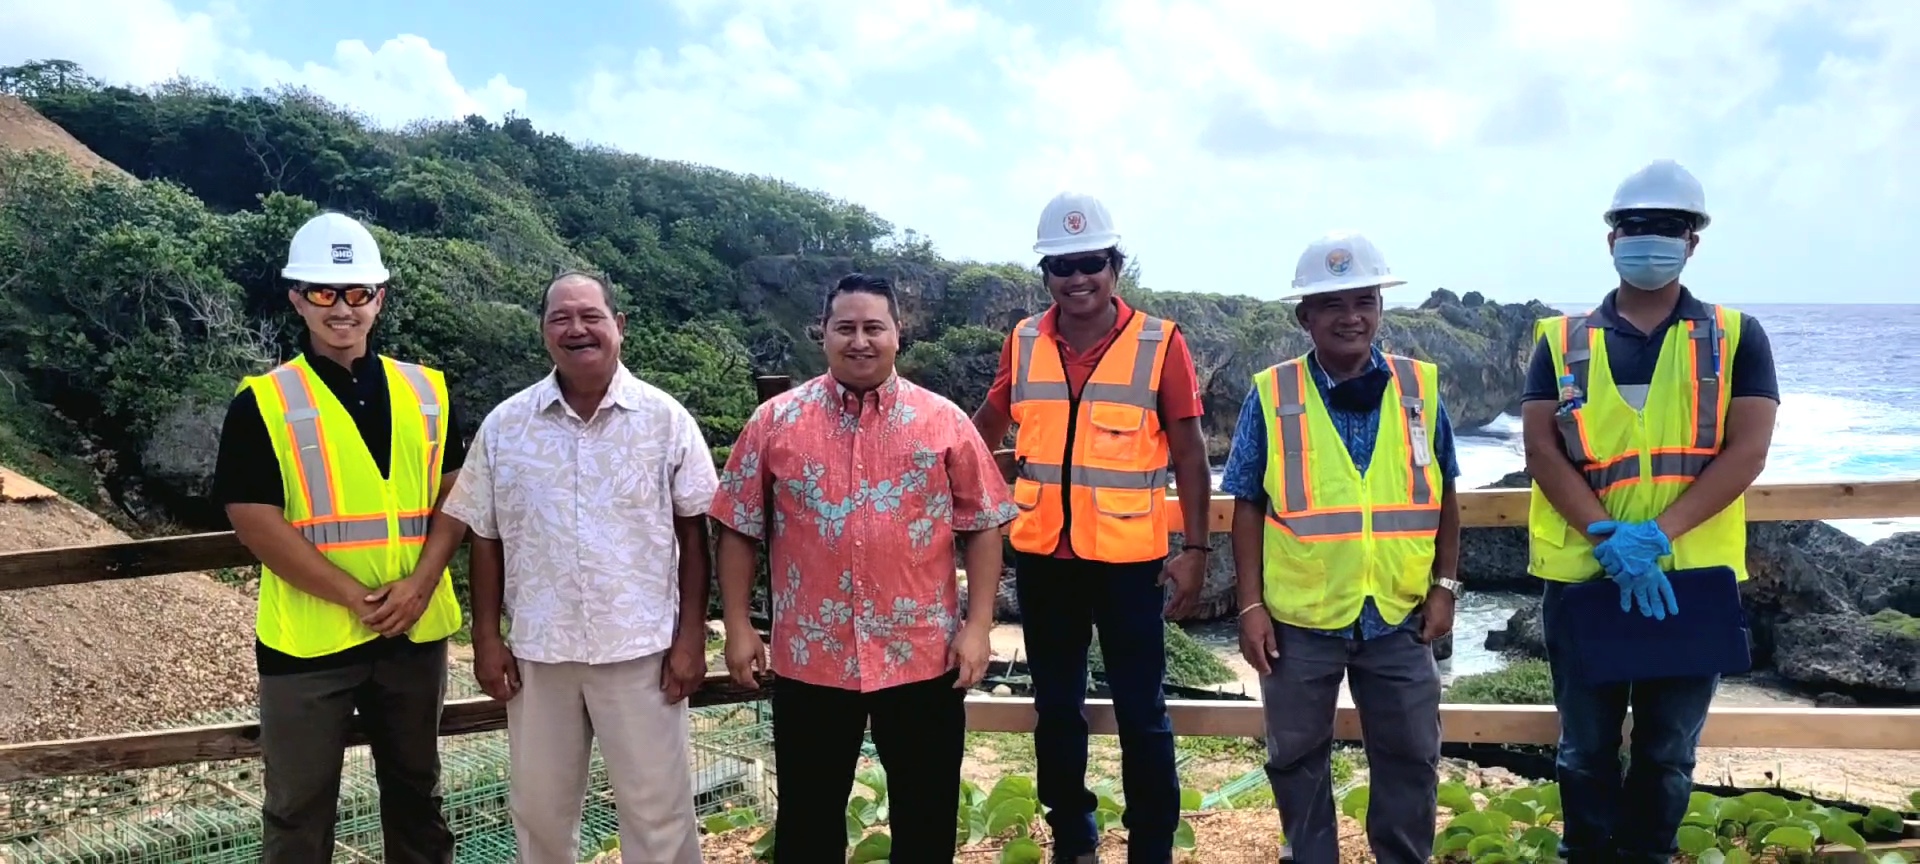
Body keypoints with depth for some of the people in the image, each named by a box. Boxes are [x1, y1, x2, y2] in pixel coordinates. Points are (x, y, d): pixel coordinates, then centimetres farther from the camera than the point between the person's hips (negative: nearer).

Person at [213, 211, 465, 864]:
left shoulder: (425, 392, 6)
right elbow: (255, 522, -10)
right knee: (299, 809, 9)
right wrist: (353, 595, -16)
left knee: (416, 791, 17)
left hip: (415, 630, 3)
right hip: (309, 638, -3)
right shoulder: (263, 402, -4)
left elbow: (452, 494, 5)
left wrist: (422, 584, -11)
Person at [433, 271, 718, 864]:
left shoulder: (665, 419, -4)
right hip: (537, 650, 3)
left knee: (658, 810, 6)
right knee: (539, 809, 17)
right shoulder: (505, 425, 1)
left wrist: (690, 636, -6)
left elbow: (693, 531, -2)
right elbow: (485, 538, 7)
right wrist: (487, 638, 3)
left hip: (641, 647, -2)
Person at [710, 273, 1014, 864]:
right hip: (809, 657, 1)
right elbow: (739, 529, 4)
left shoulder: (944, 422, -1)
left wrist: (978, 625, -4)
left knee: (927, 814, 14)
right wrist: (738, 626, 0)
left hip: (922, 655, 0)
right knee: (809, 814, 15)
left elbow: (983, 526, 1)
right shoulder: (775, 421, 0)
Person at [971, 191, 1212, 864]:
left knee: (1141, 713, 6)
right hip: (1042, 557, 4)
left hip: (1130, 560, -3)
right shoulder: (1023, 343, 2)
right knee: (1055, 709, 16)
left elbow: (1188, 454, -5)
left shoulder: (1160, 343, -7)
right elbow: (986, 426, 15)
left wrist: (1196, 548, -9)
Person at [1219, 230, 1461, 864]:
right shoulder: (1271, 395, -6)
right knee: (1297, 757, 13)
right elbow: (1249, 507, -4)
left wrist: (1445, 586, 3)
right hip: (1299, 616, -1)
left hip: (1399, 613, 2)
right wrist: (1251, 605, -7)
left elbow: (1444, 496, 8)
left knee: (1410, 757, 13)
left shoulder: (1421, 388, 0)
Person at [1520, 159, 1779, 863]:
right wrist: (1608, 537, -19)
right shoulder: (1564, 341, 3)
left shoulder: (1736, 338, 3)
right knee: (1586, 748, 11)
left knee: (1668, 752, 13)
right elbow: (1541, 447, -6)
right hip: (1581, 575, 0)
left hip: (1694, 577, 0)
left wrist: (1657, 533, -19)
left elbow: (1746, 451, -7)